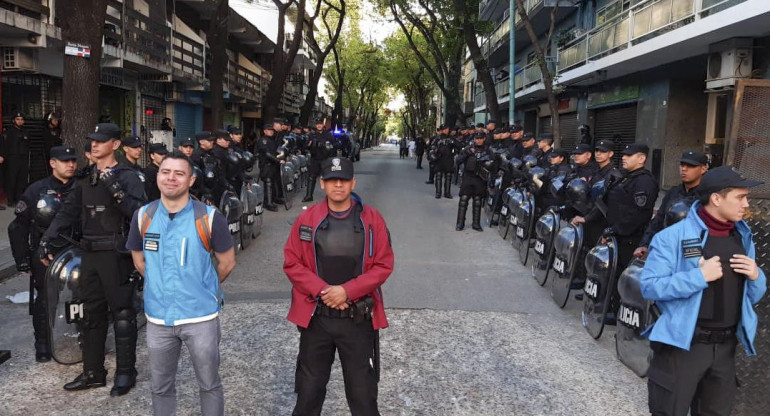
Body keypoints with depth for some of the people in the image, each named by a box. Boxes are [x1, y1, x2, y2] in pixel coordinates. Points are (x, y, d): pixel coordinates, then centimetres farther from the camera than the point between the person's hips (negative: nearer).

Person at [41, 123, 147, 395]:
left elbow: (139, 212, -19)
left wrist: (116, 189, -27)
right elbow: (68, 212, 14)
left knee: (122, 314, 1)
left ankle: (125, 373, 12)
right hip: (90, 254, 7)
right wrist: (46, 238, 4)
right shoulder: (85, 178, 13)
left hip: (116, 254, -7)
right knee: (91, 314, 13)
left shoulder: (127, 177, -6)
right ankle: (93, 372, 25)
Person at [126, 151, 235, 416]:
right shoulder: (143, 216, -2)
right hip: (157, 317, 3)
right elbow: (139, 259, 14)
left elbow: (227, 263, -1)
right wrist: (162, 285, 10)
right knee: (160, 387, 20)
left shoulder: (209, 217, -13)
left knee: (209, 384, 14)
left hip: (201, 316, -3)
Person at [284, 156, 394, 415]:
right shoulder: (307, 219, -2)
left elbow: (383, 265, -6)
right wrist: (321, 290, -14)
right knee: (309, 386, 16)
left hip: (358, 318, -1)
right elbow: (292, 263, -1)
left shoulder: (372, 219, -4)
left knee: (362, 390, 10)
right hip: (316, 316, 1)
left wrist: (347, 291, -16)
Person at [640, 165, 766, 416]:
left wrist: (756, 277, -6)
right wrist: (699, 276, -24)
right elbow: (649, 286, -19)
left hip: (726, 346, 6)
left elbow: (752, 298, 15)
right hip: (683, 344, -6)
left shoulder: (743, 237, 8)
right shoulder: (673, 236, -13)